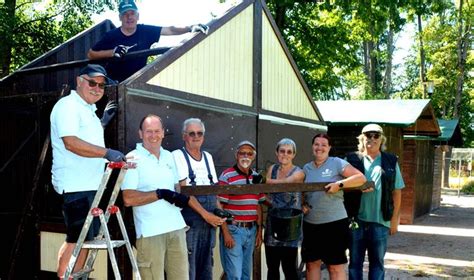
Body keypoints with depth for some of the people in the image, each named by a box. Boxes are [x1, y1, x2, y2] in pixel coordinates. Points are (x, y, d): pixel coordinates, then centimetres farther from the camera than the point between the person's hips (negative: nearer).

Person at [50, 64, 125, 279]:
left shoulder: (88, 109, 20)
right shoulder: (68, 105, -10)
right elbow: (71, 142, -23)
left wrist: (103, 122, 21)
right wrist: (106, 152, -26)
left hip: (90, 184, 10)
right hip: (75, 185, -10)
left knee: (85, 238, 13)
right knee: (77, 240, -7)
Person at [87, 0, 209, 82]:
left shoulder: (146, 31, -8)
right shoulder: (111, 36, -12)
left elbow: (169, 30, -12)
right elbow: (90, 54, -9)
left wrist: (190, 28, -27)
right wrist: (112, 52, -23)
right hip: (114, 84, -1)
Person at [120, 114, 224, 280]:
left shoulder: (169, 156, 14)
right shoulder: (132, 159, -5)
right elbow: (128, 199, -15)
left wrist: (205, 214, 17)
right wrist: (161, 194, -16)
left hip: (177, 228, 6)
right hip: (150, 232, -5)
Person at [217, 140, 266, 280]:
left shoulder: (256, 177, 10)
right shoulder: (227, 176, -8)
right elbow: (220, 207, -10)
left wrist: (259, 230, 11)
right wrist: (226, 233, -14)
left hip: (251, 230, 6)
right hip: (233, 230, -6)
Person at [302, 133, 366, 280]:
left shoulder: (336, 163, -4)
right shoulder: (306, 168, 11)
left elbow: (361, 178, -11)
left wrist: (339, 184, -22)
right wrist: (302, 204, -2)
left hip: (334, 222, -5)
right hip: (310, 224, 5)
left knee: (336, 266, 0)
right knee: (312, 263, 11)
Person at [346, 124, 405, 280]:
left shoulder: (391, 162, 6)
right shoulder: (352, 160, 2)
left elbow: (396, 192, 7)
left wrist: (394, 219, 3)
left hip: (380, 221, 1)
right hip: (356, 220, 0)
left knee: (377, 262, 10)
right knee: (355, 262, 9)